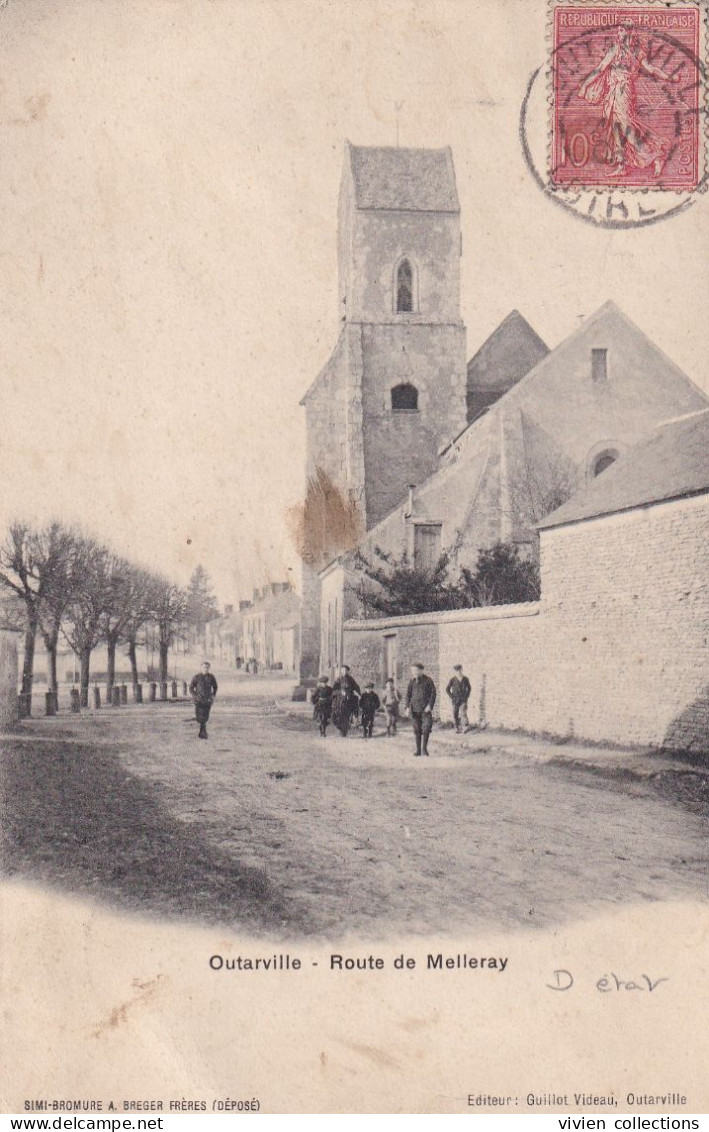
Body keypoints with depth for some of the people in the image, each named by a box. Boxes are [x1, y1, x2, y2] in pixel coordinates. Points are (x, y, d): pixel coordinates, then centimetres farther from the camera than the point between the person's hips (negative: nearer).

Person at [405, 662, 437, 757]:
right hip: (415, 708, 3)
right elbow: (408, 694, 9)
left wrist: (430, 705, -14)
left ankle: (424, 748, 1)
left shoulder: (428, 680, -2)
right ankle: (418, 749, 10)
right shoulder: (412, 681, 6)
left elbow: (433, 693, -3)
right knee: (417, 730, 3)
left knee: (426, 728, -11)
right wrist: (408, 706, -3)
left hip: (426, 708, -2)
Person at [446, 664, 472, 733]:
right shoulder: (452, 680, -5)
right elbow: (447, 689, 1)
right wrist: (452, 697, -6)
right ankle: (458, 728, 14)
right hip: (455, 700, 0)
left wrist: (467, 696, 2)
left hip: (463, 699, 0)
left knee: (463, 712, -18)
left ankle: (465, 727, -25)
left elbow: (469, 688, 14)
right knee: (456, 715, 2)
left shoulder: (465, 679, 1)